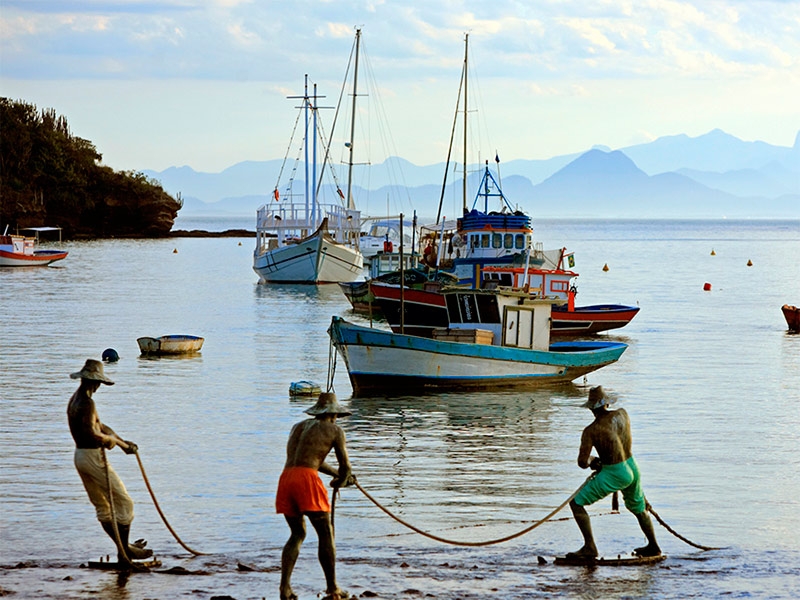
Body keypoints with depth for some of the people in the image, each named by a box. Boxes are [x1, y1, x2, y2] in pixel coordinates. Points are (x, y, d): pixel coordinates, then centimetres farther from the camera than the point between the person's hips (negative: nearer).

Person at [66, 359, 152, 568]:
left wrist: (122, 442, 13)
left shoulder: (74, 400, 14)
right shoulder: (87, 402, -19)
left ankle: (124, 548, 25)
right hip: (93, 457, -10)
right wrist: (110, 439, -13)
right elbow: (90, 433, -31)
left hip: (80, 456, 10)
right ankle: (124, 551, -2)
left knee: (102, 506, 16)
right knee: (124, 502, -2)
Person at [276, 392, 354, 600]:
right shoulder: (334, 430, 10)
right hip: (307, 479, -6)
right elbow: (345, 467, 10)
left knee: (297, 534, 19)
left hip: (286, 478, 6)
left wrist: (336, 474, 50)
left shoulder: (298, 427, 28)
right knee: (326, 534, 6)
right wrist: (340, 481, 32)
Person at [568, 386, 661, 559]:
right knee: (639, 508, 30)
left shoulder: (591, 431, -17)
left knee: (576, 502, 1)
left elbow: (582, 462, -20)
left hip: (614, 475, -6)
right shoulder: (622, 414, -1)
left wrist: (591, 460, 4)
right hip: (632, 468, 6)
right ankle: (653, 546, 44)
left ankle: (590, 547, -4)